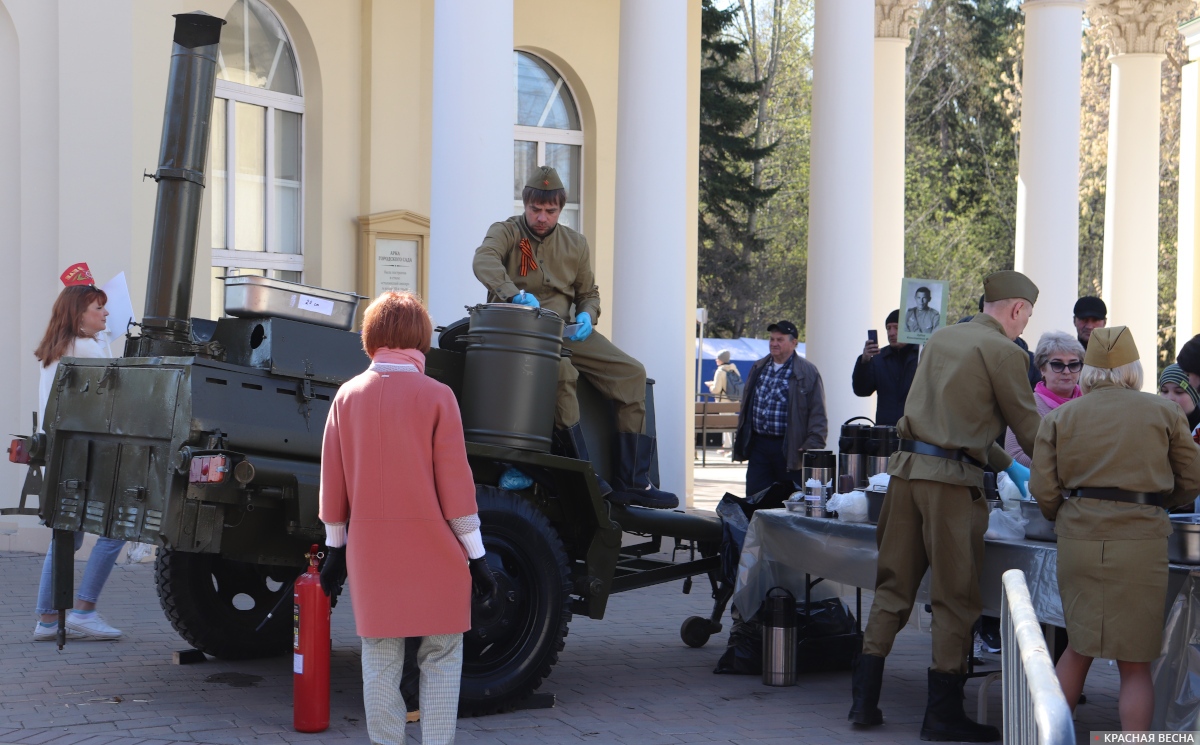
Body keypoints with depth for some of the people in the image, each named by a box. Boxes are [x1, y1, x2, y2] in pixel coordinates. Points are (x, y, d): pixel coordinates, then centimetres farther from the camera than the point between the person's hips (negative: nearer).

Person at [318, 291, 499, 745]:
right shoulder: (436, 397, -7)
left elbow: (333, 481, 7)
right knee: (441, 657, 6)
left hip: (371, 553, 3)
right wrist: (475, 554, 0)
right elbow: (455, 482, -7)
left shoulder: (347, 397, 3)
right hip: (433, 554, -3)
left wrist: (336, 547, 16)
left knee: (380, 660, 9)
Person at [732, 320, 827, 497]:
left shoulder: (807, 372, -5)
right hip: (758, 445, 5)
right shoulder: (758, 368, 13)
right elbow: (746, 406, 21)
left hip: (790, 448, -5)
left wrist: (813, 446, -15)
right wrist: (741, 440, 16)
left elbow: (818, 414, -7)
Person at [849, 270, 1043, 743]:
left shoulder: (941, 340, 17)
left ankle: (865, 699, 12)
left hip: (907, 468, 7)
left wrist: (1007, 465, 31)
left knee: (894, 584, 11)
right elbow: (1028, 427, -1)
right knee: (955, 596, 2)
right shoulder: (1004, 352, -6)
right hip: (951, 478, -7)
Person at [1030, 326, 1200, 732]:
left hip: (1079, 536, 2)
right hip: (1141, 537, -2)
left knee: (1080, 647, 18)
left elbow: (1043, 489, 3)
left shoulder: (1060, 417, 7)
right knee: (1135, 663, 4)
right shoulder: (1164, 412, 5)